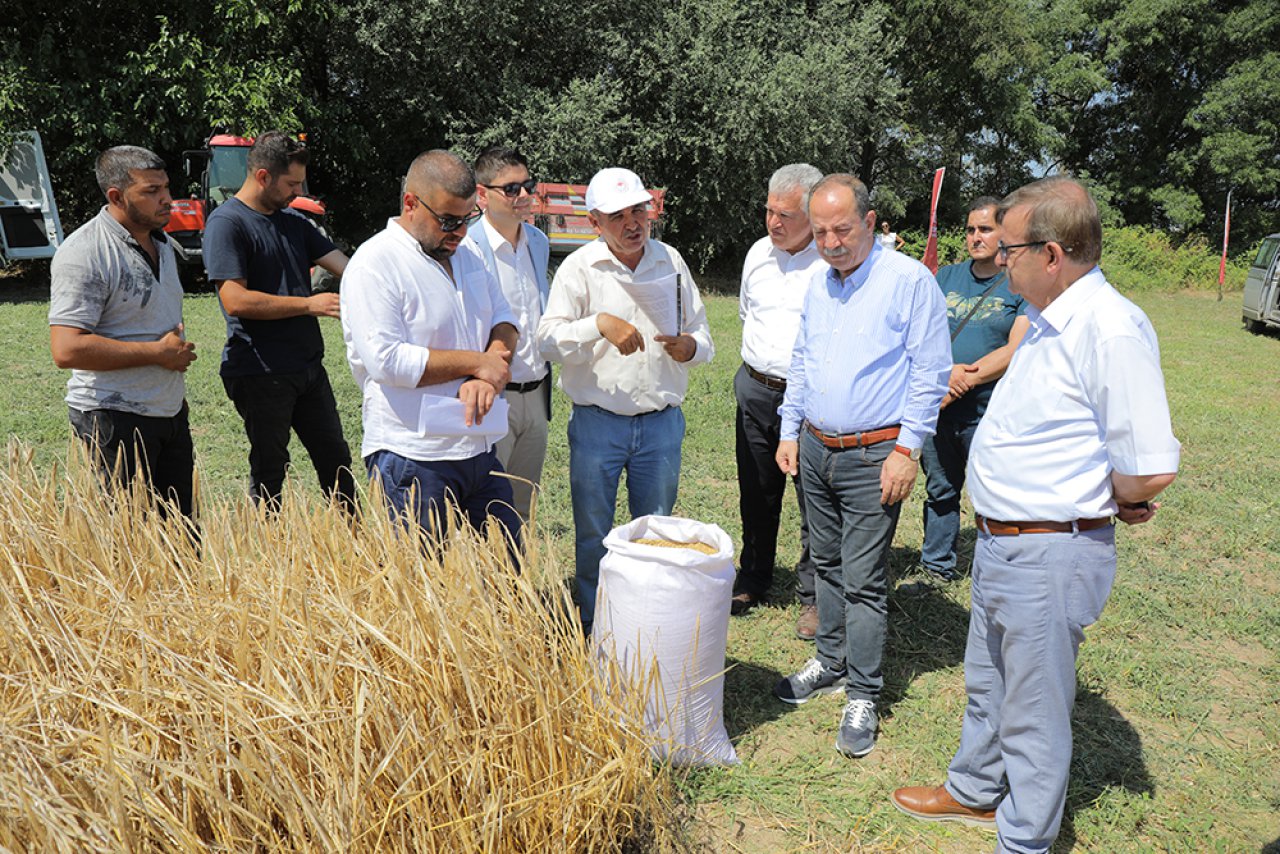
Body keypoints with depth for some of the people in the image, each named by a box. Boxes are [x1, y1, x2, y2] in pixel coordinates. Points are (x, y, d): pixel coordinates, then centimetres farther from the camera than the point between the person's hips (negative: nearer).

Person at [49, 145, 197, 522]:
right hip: (115, 418, -8)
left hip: (170, 412, 8)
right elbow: (67, 350, -24)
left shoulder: (161, 243, 12)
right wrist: (158, 352, -19)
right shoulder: (84, 254, -16)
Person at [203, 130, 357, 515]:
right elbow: (236, 300, -20)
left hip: (308, 365, 8)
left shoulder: (294, 222, 13)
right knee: (269, 472, 5)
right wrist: (309, 304, -18)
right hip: (260, 371, -7)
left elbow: (346, 266, 10)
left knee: (336, 459, 14)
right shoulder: (227, 223, -11)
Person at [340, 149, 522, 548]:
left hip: (479, 450, 8)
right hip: (413, 461, -7)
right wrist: (476, 362, -14)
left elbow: (504, 320, 15)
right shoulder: (374, 264, -11)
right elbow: (387, 361, -21)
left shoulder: (467, 257, 13)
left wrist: (487, 378, -7)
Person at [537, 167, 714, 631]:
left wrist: (690, 345, -11)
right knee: (592, 535, 9)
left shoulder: (671, 262, 6)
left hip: (661, 422, 3)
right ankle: (592, 626, 28)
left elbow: (701, 333, 12)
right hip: (597, 422, -2)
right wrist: (600, 323, -30)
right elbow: (549, 335, -15)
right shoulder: (580, 267, -5)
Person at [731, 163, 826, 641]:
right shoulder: (759, 252, 8)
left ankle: (812, 596, 18)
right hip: (755, 390, 6)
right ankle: (753, 580, 33)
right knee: (756, 494, 16)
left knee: (816, 502, 2)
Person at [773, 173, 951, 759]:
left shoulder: (910, 281, -10)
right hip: (815, 447, 7)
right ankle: (831, 663, 32)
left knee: (863, 580, -2)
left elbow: (930, 374, -10)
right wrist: (790, 431, 14)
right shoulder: (817, 283, 10)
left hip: (873, 456, -6)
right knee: (826, 564, 16)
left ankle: (862, 698, 10)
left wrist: (907, 450, -14)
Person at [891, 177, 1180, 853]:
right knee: (987, 686, 25)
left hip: (1051, 556, -10)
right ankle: (975, 792, 46)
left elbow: (1152, 470, -26)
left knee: (1034, 714, 8)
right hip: (1000, 544, 10)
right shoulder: (1049, 320, 8)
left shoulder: (1112, 328, -23)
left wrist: (1103, 502, -8)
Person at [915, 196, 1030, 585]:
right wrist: (946, 371, -15)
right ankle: (937, 568, 30)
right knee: (940, 492, 15)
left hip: (990, 413, -4)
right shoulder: (946, 277, 10)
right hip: (937, 408, 4)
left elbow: (1017, 351, -12)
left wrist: (962, 383, -17)